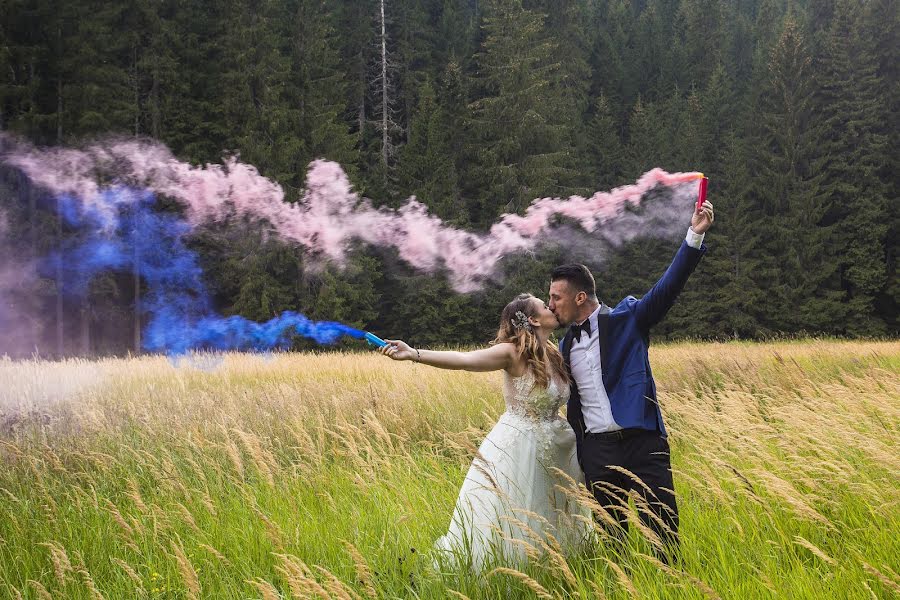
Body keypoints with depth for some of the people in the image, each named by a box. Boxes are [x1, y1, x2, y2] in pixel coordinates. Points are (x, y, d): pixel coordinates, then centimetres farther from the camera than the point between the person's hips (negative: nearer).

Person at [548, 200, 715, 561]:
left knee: (664, 529, -4)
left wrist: (695, 236, -24)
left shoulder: (627, 320, -1)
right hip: (597, 450, 4)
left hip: (643, 442, -4)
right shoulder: (565, 347, 14)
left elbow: (668, 286, -13)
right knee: (611, 536, 9)